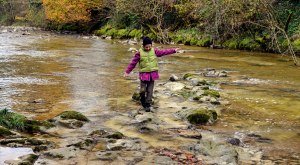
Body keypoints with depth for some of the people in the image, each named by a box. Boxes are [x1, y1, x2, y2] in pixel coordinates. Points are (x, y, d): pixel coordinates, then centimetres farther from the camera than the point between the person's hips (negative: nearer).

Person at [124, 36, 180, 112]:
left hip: (153, 73, 2)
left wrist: (173, 50, 6)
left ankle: (148, 104, 14)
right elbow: (133, 62, -3)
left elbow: (163, 52, 7)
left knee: (150, 90, 5)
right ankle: (143, 99, 27)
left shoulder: (154, 51, 2)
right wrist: (127, 71, -3)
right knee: (143, 90, -4)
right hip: (144, 74, -2)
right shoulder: (139, 53, -5)